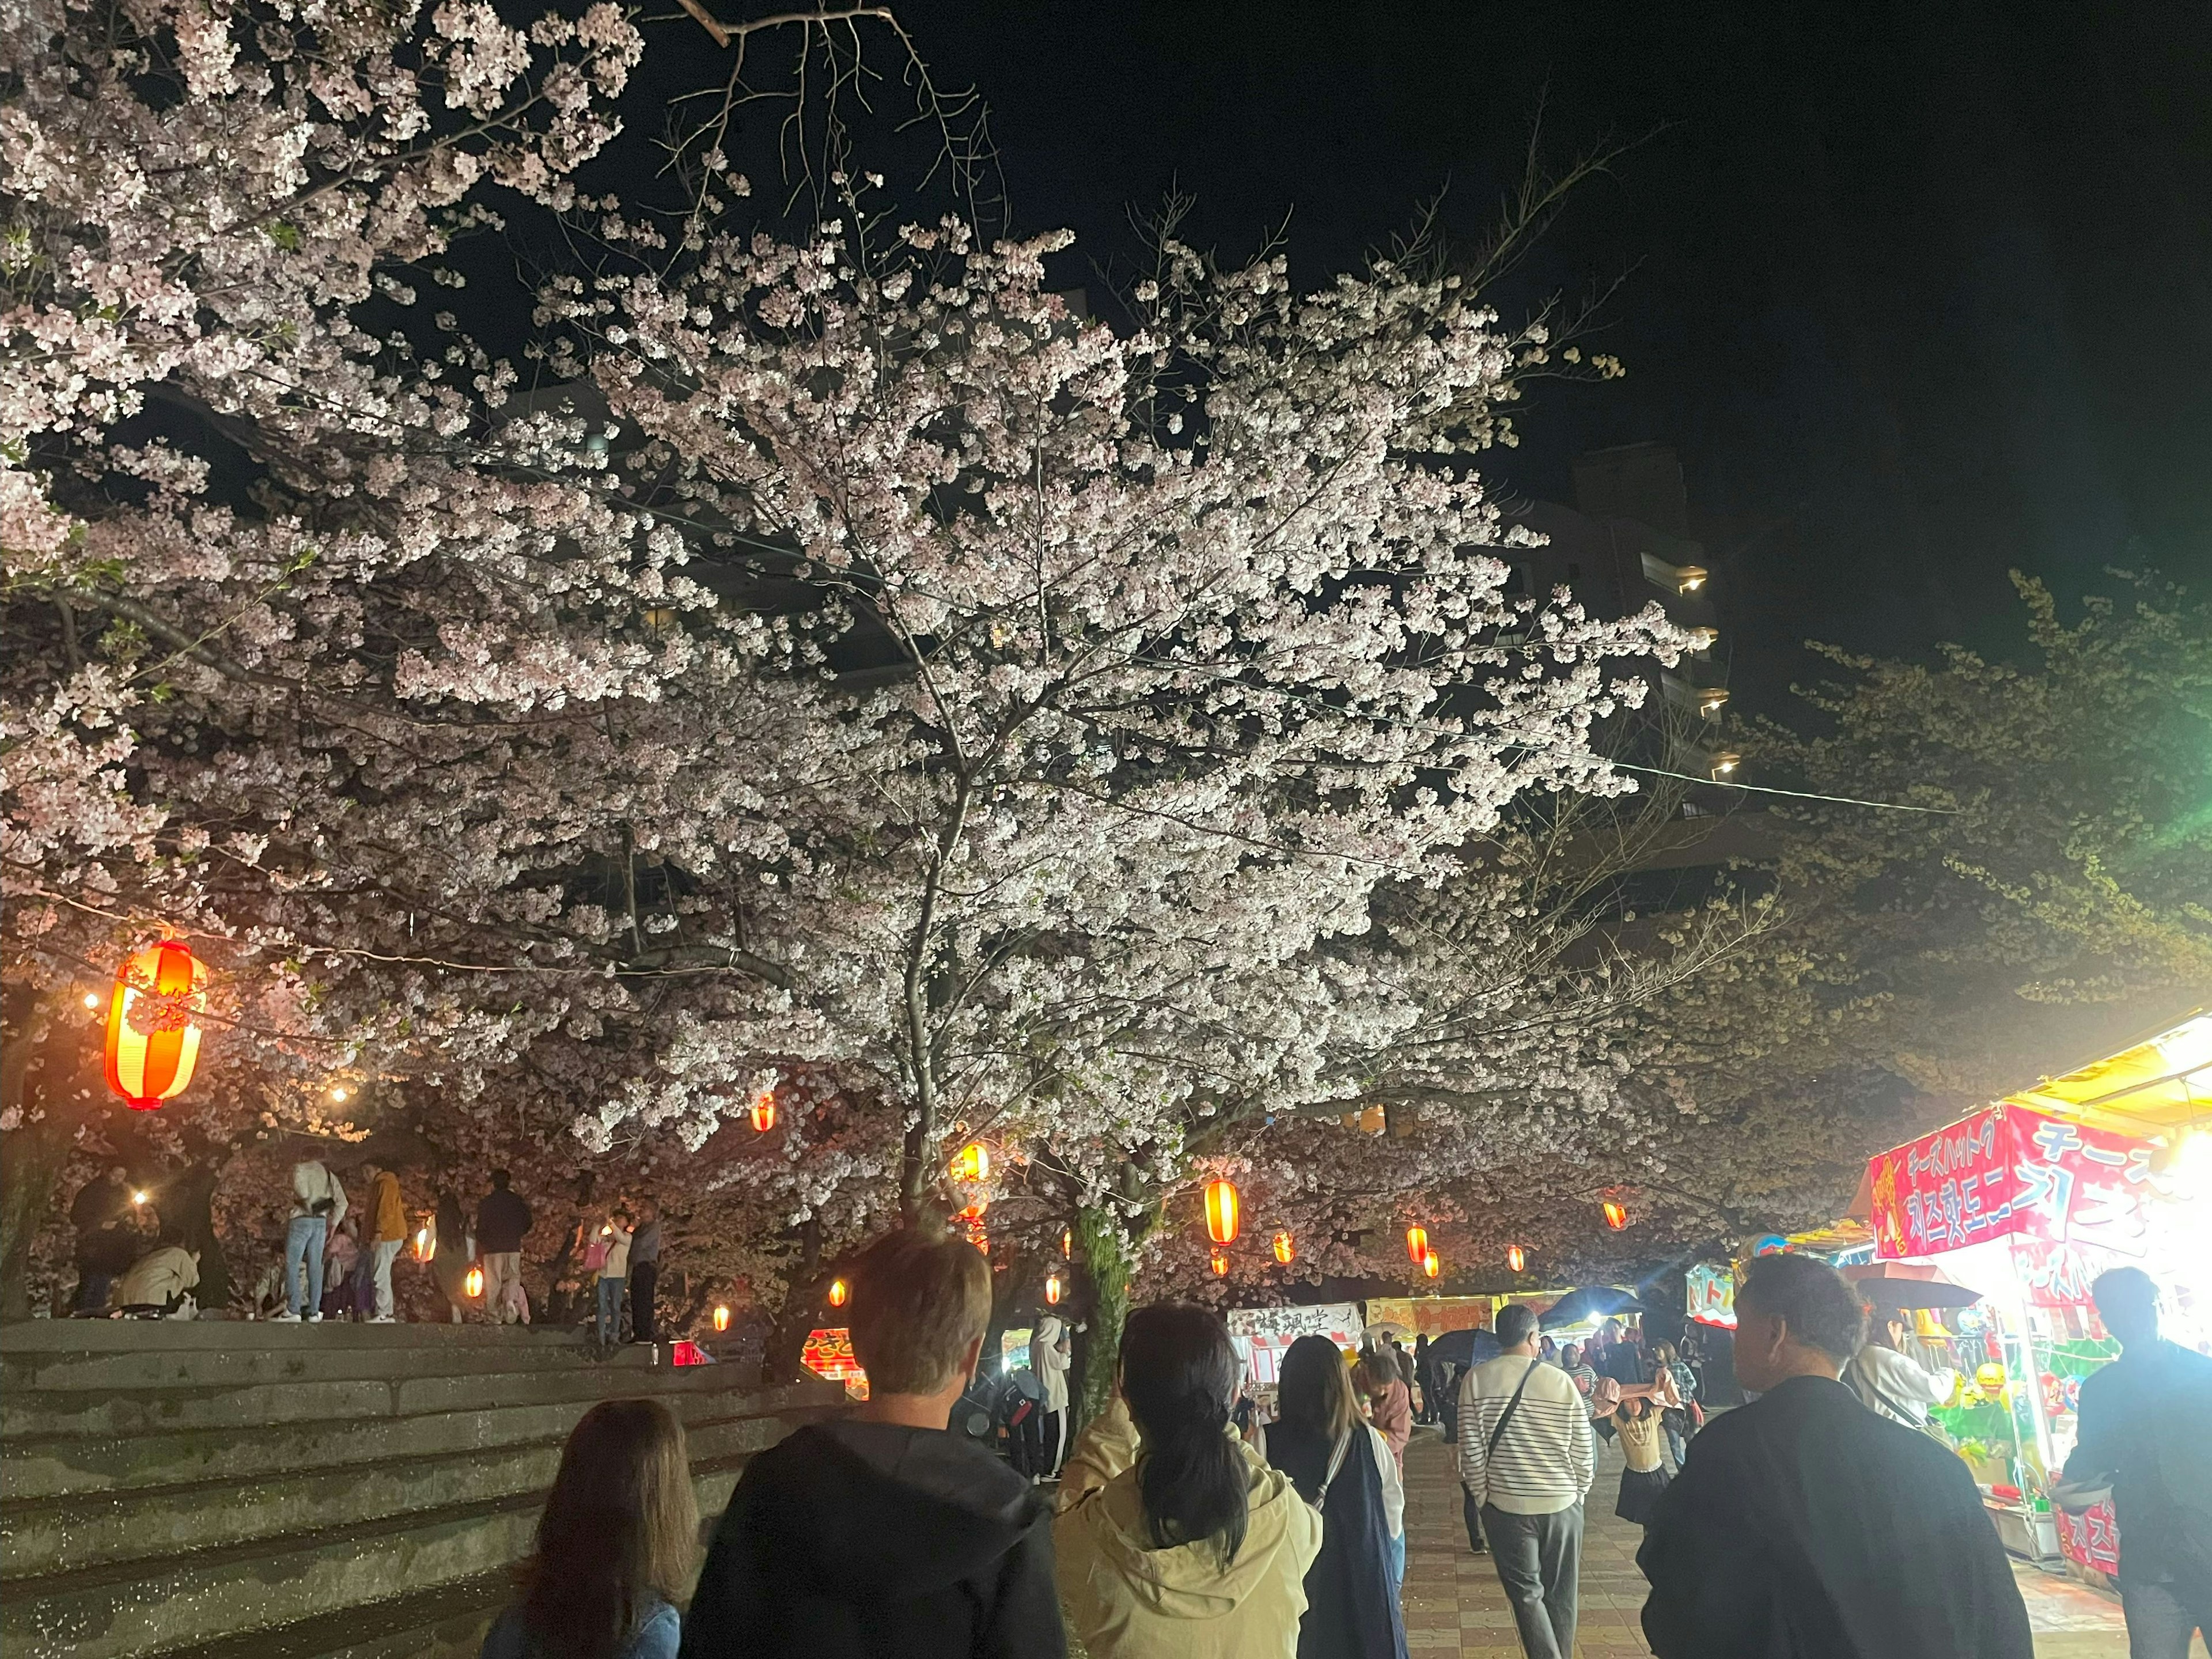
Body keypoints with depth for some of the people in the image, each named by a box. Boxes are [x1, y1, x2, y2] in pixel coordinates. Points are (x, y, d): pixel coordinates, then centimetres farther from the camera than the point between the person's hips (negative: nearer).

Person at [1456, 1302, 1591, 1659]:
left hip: (1506, 1506, -1)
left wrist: (1482, 1496, 5)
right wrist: (1577, 1494, 14)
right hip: (1563, 1505, 1)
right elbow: (1584, 1453, -1)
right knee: (1560, 1595, 16)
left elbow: (1471, 1450, -8)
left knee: (1527, 1594, 9)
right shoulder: (1561, 1381, -6)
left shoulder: (1476, 1380, -8)